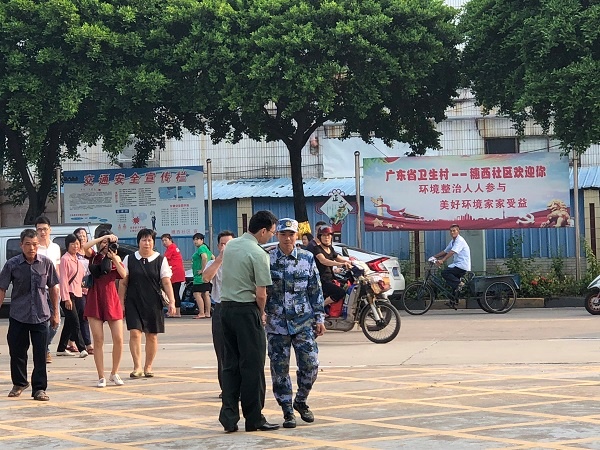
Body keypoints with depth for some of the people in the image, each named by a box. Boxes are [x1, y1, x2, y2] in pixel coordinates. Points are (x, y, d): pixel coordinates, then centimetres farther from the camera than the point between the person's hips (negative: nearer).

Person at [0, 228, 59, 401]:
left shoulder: (46, 263, 0)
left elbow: (53, 288, 9)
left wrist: (55, 313, 10)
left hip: (41, 316, 0)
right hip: (18, 317, 0)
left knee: (40, 354, -2)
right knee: (17, 352, 9)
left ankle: (39, 388, 6)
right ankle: (19, 383, 30)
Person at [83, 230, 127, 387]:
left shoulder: (115, 258, 12)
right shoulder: (93, 256, 7)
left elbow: (123, 275, -6)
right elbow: (84, 246, -16)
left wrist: (114, 258, -13)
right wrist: (103, 237, -14)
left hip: (112, 300, 2)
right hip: (95, 300, -2)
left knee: (118, 339, -4)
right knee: (98, 340, -2)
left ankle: (114, 373, 13)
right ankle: (101, 377, 4)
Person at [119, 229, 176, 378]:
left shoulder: (160, 260, 2)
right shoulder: (129, 259, 5)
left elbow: (166, 282, 0)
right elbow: (123, 283, 7)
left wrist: (171, 301, -9)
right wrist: (121, 303, 3)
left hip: (153, 304, 0)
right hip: (133, 303, 0)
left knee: (152, 335, 6)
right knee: (135, 333, -11)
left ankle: (148, 366, 18)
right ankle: (137, 367, -9)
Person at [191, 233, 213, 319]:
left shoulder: (201, 248, -13)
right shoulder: (206, 248, 18)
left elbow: (204, 258, -31)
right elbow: (213, 258, 26)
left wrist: (202, 270, -25)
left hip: (200, 276, -11)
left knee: (197, 294, -12)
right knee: (206, 294, 11)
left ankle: (201, 313, -15)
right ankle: (207, 313, 13)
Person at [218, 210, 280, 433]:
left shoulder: (230, 245, 10)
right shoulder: (258, 254, -14)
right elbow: (261, 294, -16)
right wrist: (261, 314, 3)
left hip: (226, 306, 7)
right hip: (247, 310, -7)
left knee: (230, 364, 10)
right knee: (252, 365, 0)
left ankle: (229, 415, 3)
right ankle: (254, 419, 4)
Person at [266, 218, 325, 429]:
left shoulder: (307, 259, 4)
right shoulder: (267, 259, -1)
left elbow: (316, 291, 7)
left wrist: (319, 318, 5)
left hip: (304, 322, 1)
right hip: (276, 323, -1)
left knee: (310, 364, -3)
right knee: (280, 369, 1)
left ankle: (301, 401, 21)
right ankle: (287, 410, 13)